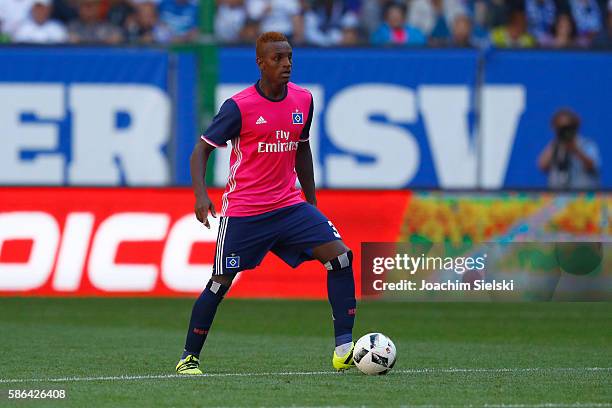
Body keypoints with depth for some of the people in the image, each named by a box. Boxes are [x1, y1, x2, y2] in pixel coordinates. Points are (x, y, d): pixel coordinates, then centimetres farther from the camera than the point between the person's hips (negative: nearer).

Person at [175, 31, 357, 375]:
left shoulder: (303, 100, 3)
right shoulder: (239, 106, -12)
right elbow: (202, 150, -6)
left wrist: (312, 202, 20)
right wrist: (201, 194, -21)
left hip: (290, 205, 4)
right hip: (243, 211, -4)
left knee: (341, 257, -12)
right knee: (221, 283, -2)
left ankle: (344, 350, -12)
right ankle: (189, 358, 16)